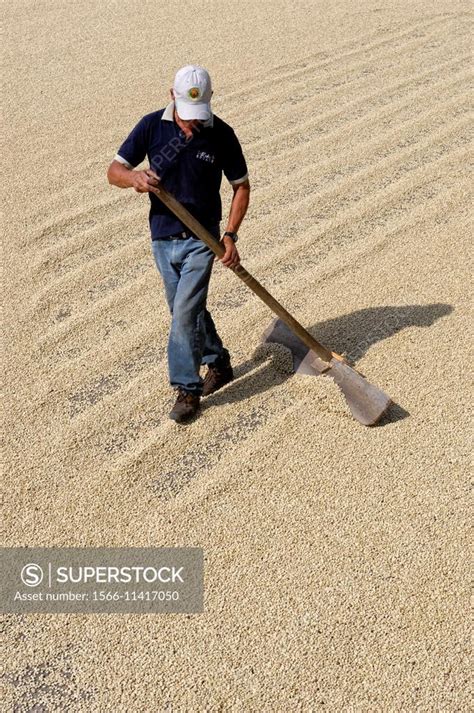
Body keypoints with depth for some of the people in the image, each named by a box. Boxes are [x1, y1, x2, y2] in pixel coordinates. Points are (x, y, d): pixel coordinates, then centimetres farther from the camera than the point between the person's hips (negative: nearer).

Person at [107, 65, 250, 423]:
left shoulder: (222, 134, -9)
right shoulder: (152, 126, -6)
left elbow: (241, 186, -1)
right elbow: (114, 171, -3)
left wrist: (230, 235, -11)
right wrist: (135, 177, -27)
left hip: (201, 239, -3)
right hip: (163, 237, 4)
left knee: (184, 313, -10)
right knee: (188, 310, 16)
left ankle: (187, 389, 5)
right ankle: (218, 363, 37)